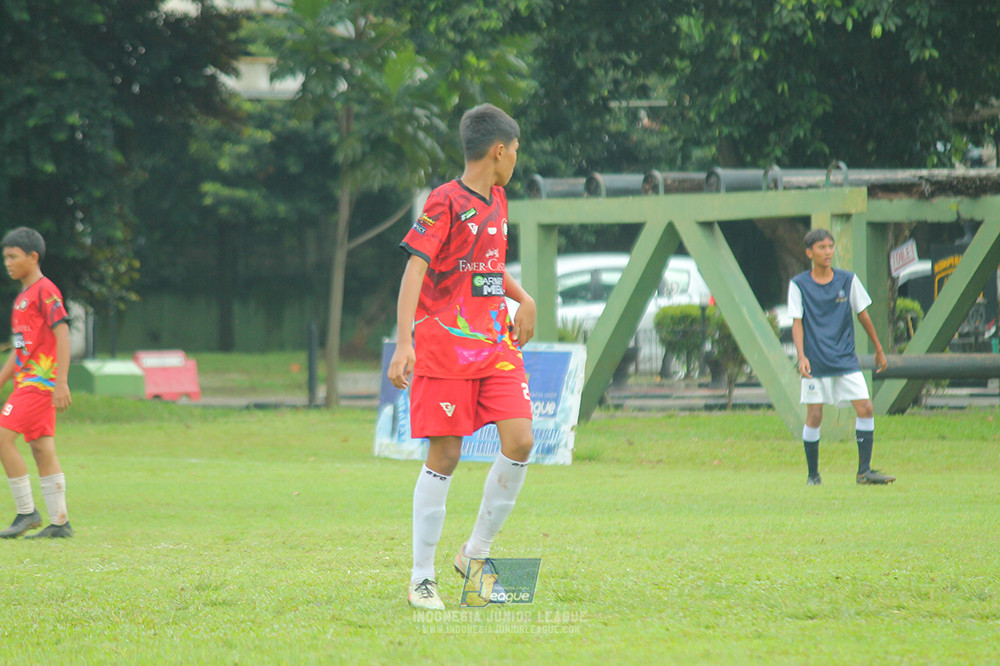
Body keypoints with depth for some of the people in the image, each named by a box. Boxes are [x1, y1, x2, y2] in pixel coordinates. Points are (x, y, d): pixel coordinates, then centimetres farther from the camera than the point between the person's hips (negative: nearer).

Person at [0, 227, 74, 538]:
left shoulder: (45, 290, -10)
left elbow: (62, 334, -17)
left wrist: (61, 382, -23)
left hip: (40, 379, -9)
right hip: (27, 380, 9)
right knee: (42, 448, 7)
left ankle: (26, 512, -8)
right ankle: (59, 521, 7)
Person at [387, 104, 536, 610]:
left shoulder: (496, 200, 15)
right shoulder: (446, 202, -10)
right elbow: (415, 268, -17)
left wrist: (522, 298, 19)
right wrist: (404, 344, -25)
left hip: (496, 345, 7)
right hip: (445, 346, -7)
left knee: (520, 442, -8)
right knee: (444, 455, -5)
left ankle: (475, 553, 9)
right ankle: (422, 578, 4)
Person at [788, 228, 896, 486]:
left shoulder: (848, 280, 5)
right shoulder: (799, 285, -1)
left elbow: (863, 315, 13)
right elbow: (797, 322, -5)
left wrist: (879, 350, 18)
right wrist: (802, 356, -18)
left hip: (846, 360, 2)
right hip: (815, 363, -2)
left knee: (865, 409, -8)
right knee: (814, 416, -4)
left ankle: (864, 471, -1)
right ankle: (812, 474, 11)